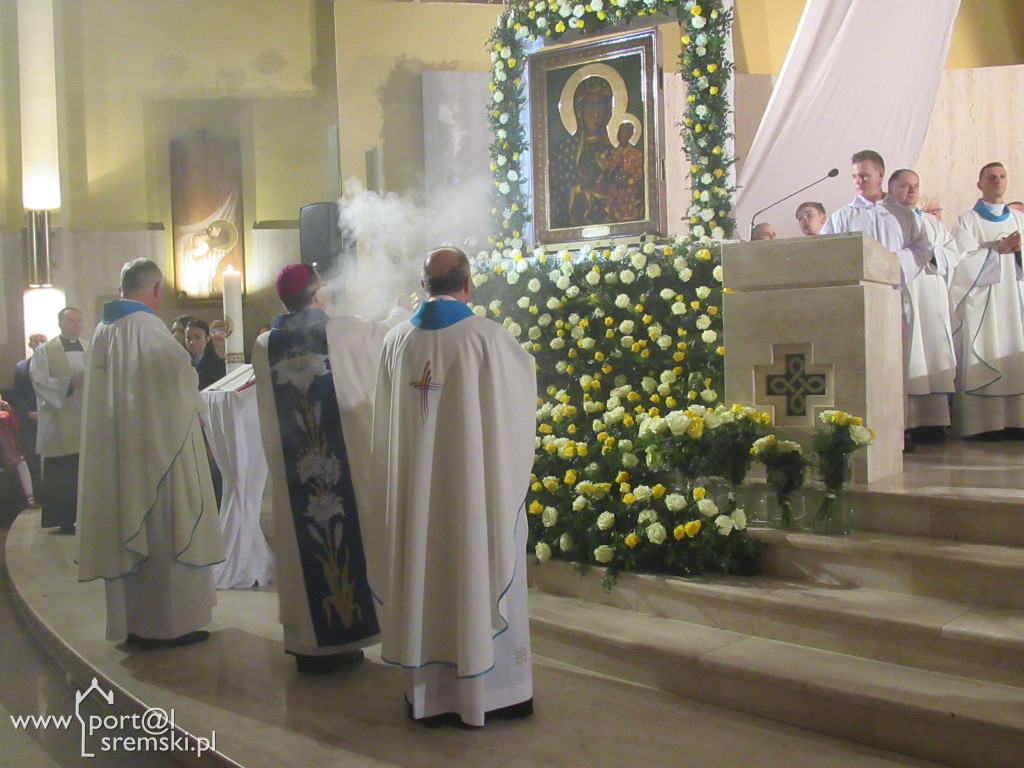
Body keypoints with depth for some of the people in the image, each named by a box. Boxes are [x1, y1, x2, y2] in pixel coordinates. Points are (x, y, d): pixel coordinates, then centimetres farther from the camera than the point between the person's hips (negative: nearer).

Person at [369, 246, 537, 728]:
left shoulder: (397, 340, 1)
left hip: (415, 485, 3)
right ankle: (489, 691, 16)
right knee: (479, 573, 7)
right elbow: (527, 373, 6)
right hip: (475, 483, -3)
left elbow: (387, 415, 9)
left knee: (422, 574, 11)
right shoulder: (486, 336, -11)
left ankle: (428, 694, 21)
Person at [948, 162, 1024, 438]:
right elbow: (963, 262, -8)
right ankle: (985, 423, -7)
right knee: (984, 358, -9)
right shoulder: (967, 221, 5)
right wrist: (997, 250, -14)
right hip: (982, 302, -4)